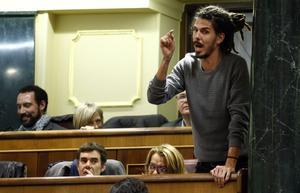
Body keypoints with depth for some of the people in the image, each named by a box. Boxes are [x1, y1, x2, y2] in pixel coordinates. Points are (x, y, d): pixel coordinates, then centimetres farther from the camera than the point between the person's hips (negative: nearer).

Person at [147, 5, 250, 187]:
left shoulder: (235, 65, -14)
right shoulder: (187, 65, -1)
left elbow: (239, 117, -18)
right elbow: (155, 97, -7)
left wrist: (230, 164, -25)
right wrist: (166, 59, -19)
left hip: (237, 162, -4)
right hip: (204, 163, 4)